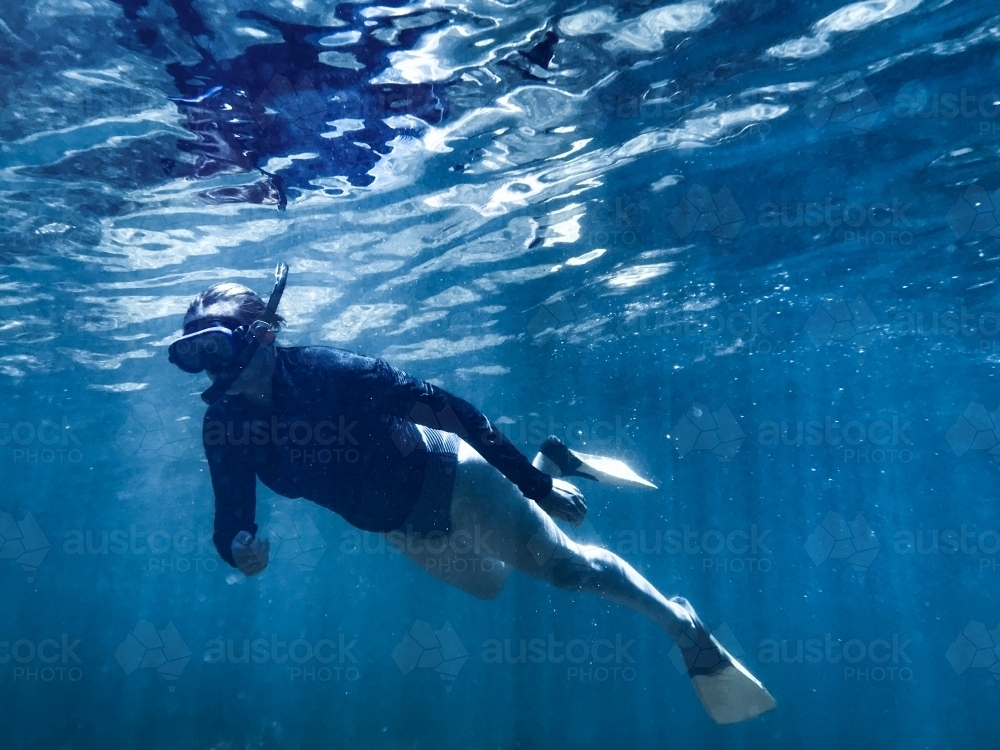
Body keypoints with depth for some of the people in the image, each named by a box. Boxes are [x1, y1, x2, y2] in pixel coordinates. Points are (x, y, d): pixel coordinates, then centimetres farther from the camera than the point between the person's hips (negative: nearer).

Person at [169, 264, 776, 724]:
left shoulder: (325, 369, -31)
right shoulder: (223, 427, -13)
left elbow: (442, 406, -29)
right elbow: (232, 518, -5)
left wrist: (532, 482, -27)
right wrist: (241, 547, -32)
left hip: (443, 478, -6)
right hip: (401, 528, 7)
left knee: (565, 566, -7)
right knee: (491, 585, 26)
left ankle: (685, 627, 18)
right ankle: (548, 467, 45)